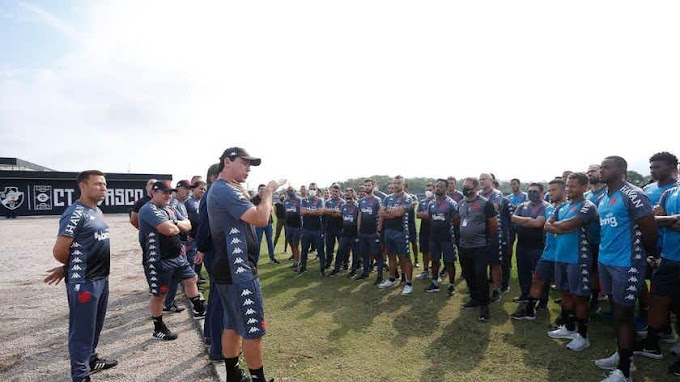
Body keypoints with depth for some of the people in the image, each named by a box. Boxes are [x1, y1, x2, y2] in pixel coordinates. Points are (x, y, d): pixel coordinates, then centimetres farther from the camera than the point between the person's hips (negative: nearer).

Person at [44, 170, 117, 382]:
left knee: (95, 325, 22)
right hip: (83, 282, -8)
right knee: (82, 329, 4)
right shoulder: (75, 213, -17)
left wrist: (66, 268, 11)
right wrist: (75, 267, 2)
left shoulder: (97, 212, 10)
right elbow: (59, 251, -17)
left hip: (102, 278, 9)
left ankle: (91, 359, 39)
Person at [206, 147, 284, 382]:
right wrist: (268, 192, -11)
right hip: (239, 272, -11)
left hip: (229, 270, 11)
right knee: (253, 329, -1)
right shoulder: (226, 190, -19)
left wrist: (244, 196, 11)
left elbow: (248, 216, 22)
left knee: (233, 325, 18)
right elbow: (261, 219, -25)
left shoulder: (219, 189, 16)